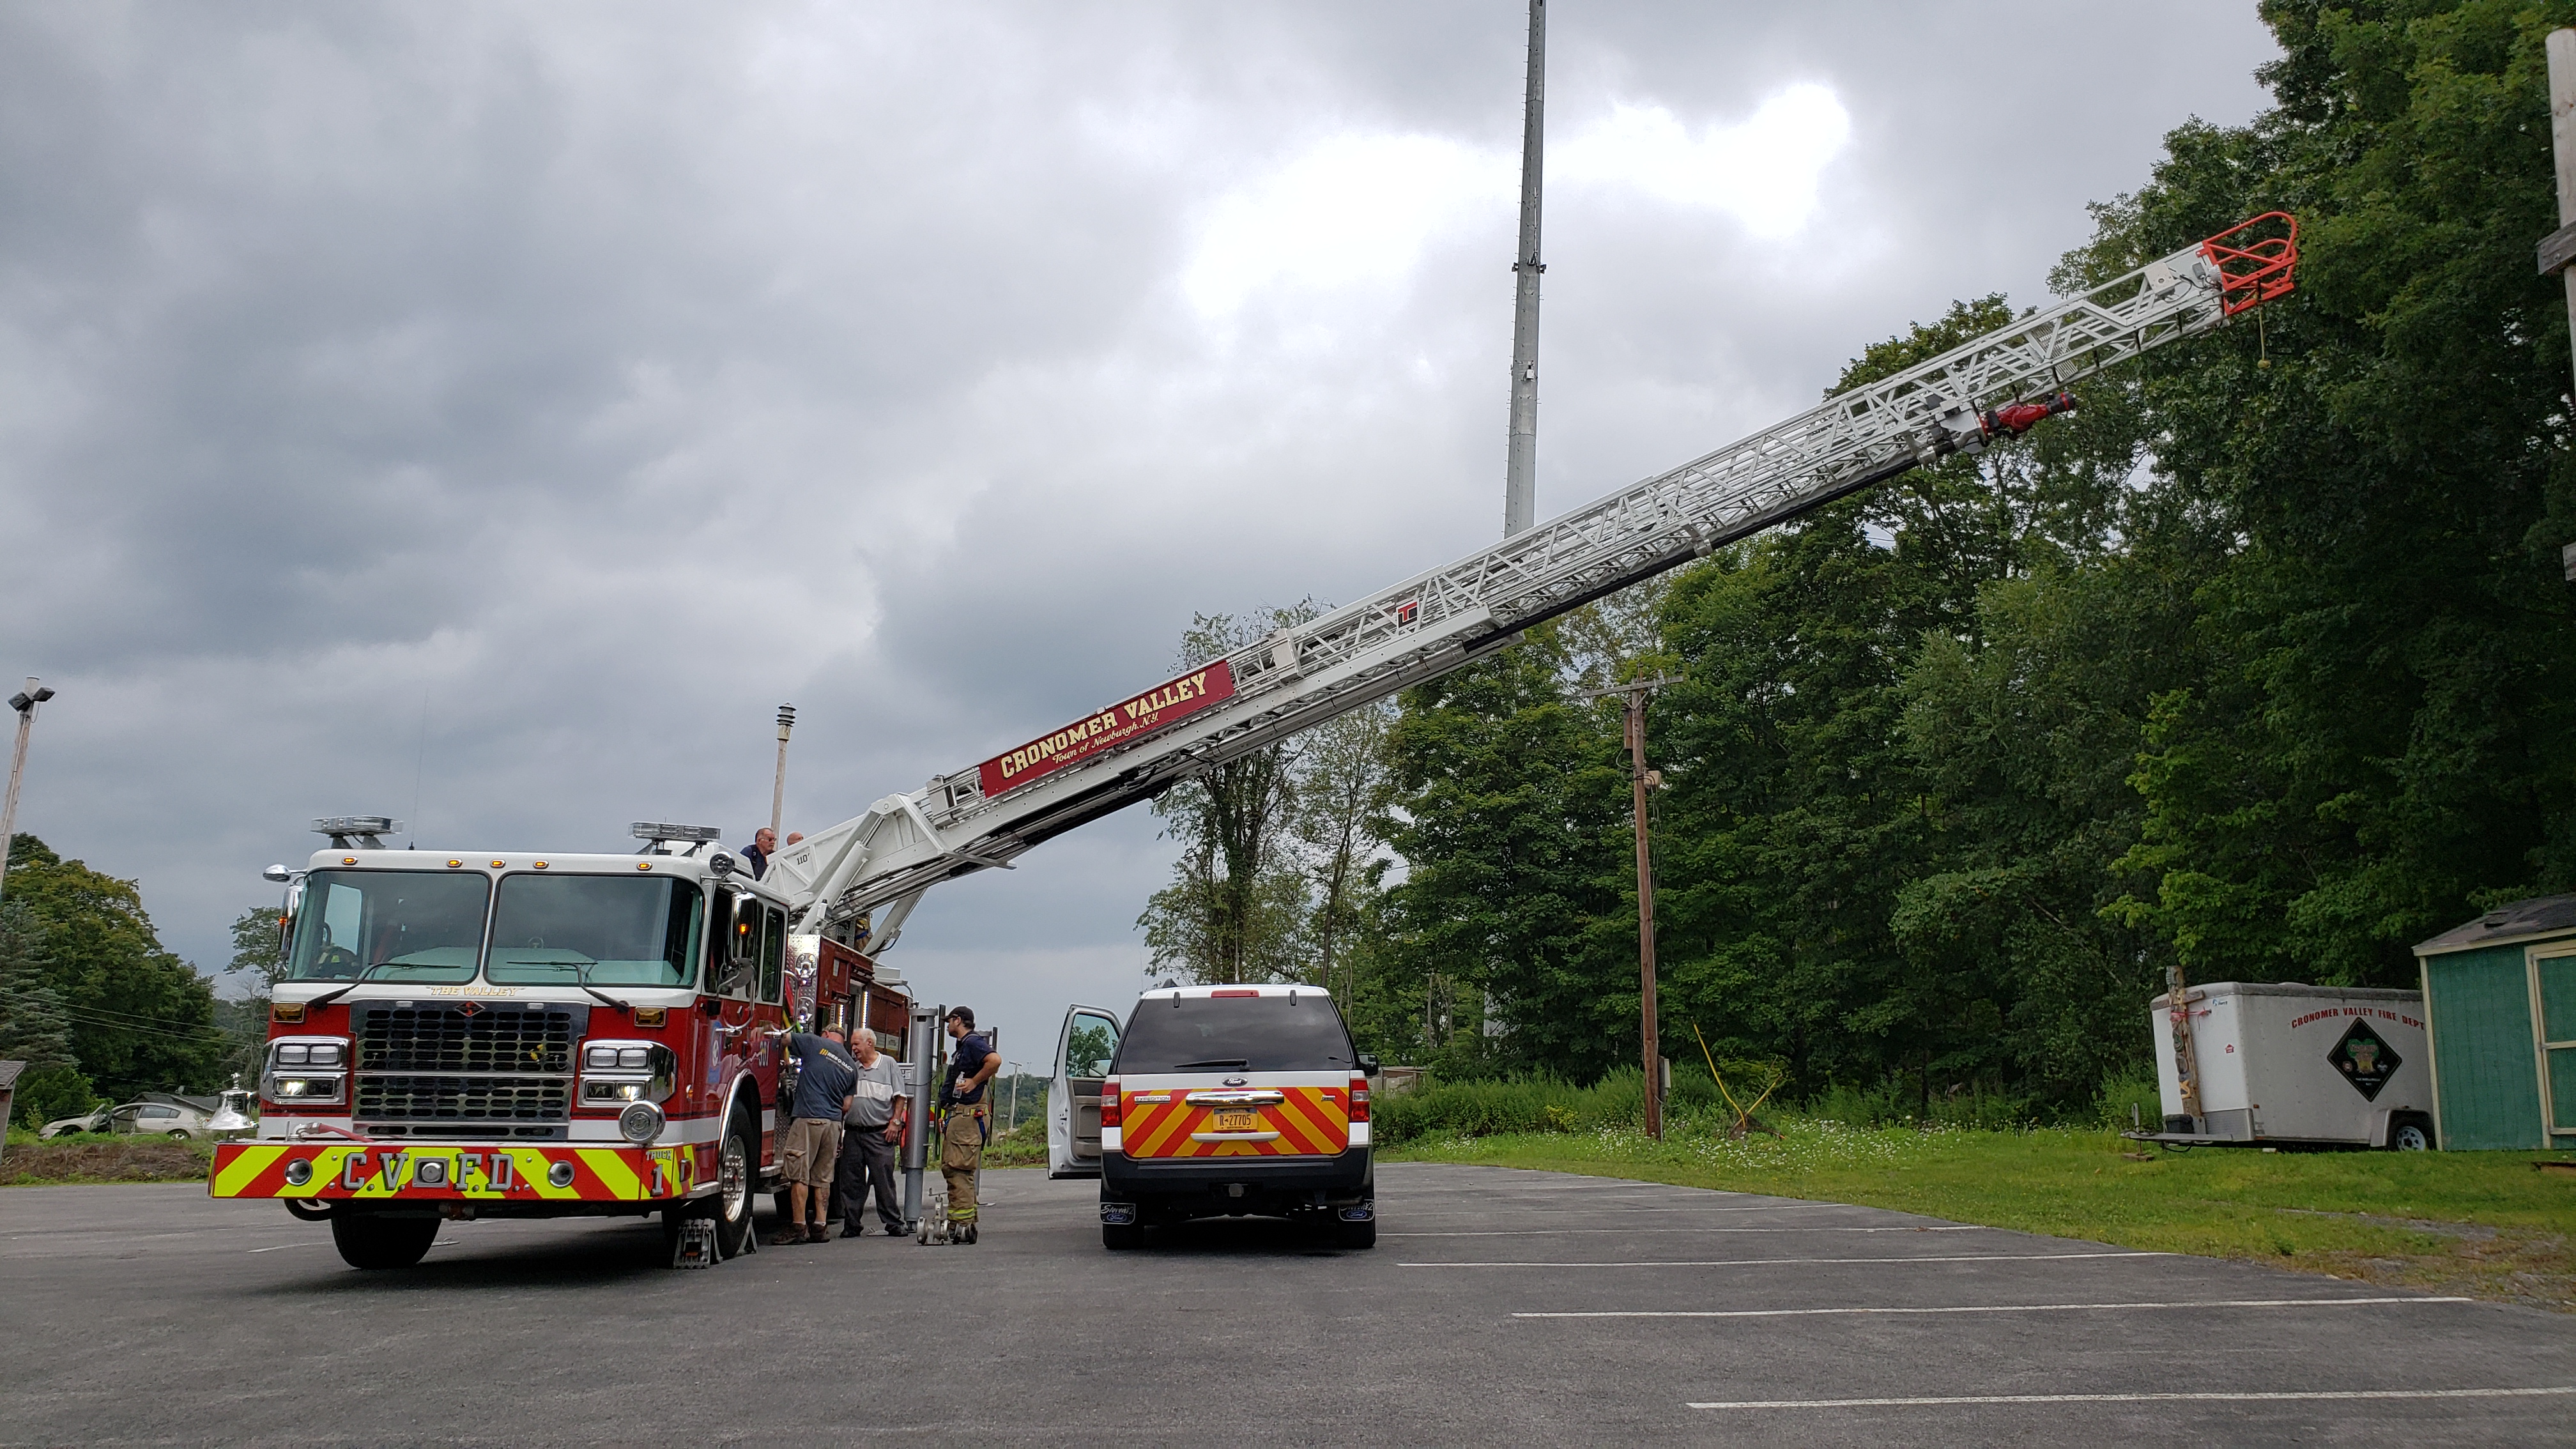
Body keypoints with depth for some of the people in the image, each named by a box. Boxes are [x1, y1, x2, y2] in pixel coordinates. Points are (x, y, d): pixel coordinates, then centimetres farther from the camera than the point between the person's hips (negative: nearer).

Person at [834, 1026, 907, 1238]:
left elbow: (899, 1096, 2)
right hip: (853, 1132, 4)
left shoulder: (888, 1064, 4)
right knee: (851, 1181, 4)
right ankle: (852, 1225, 11)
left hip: (880, 1133, -4)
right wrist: (838, 1125, 11)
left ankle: (894, 1223, 0)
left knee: (884, 1180, -5)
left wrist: (895, 1122, -6)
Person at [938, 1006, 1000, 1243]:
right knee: (950, 1168, 12)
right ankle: (956, 1222, 15)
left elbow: (994, 1061, -27)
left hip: (966, 1115, -11)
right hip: (955, 1116, 11)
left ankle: (963, 1225, -15)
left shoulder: (973, 1043, -9)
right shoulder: (961, 1047, 23)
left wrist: (973, 1083, -18)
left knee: (959, 1170, -13)